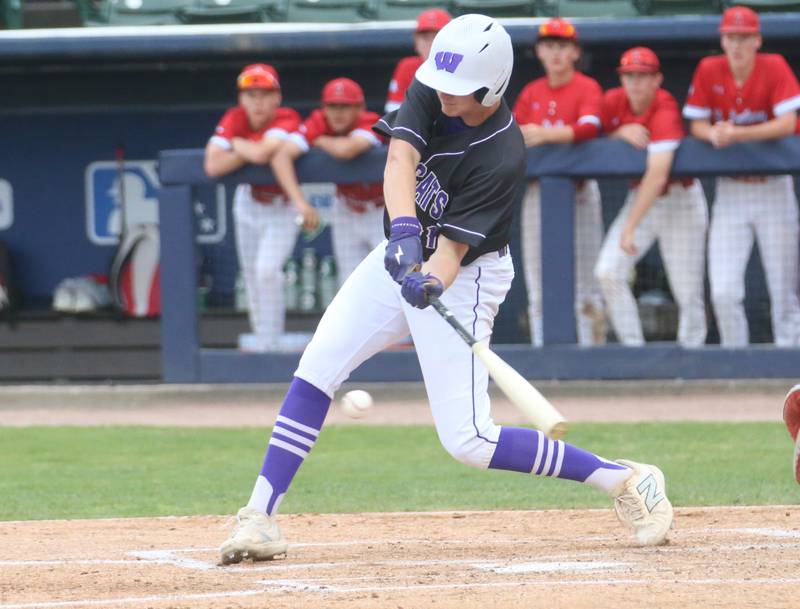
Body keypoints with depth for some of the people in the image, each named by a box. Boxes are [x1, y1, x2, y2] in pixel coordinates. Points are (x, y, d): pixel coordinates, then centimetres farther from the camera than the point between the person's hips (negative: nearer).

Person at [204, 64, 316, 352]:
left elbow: (262, 154, -45)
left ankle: (270, 341, -8)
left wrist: (238, 144, -25)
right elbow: (212, 166, -29)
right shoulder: (234, 119, -18)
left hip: (282, 208, -4)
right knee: (251, 273, 12)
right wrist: (251, 152, -36)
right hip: (248, 201, 4)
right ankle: (261, 334, 30)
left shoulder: (286, 120, -27)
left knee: (267, 270, -19)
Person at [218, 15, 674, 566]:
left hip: (463, 277, -6)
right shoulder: (431, 92, -13)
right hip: (403, 256, 6)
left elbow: (453, 247, -29)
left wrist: (432, 284, -50)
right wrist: (405, 230, -45)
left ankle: (625, 480, -2)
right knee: (316, 369, -6)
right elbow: (401, 159, -28)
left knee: (468, 441, -11)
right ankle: (260, 518, -2)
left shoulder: (504, 158, -28)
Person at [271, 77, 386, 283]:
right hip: (347, 211, 4)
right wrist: (300, 202, -44)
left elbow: (347, 150, -49)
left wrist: (320, 141, -27)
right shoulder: (318, 124, -18)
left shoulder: (371, 125, -26)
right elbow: (281, 156, -32)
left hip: (384, 211, -4)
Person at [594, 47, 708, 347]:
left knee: (688, 293, -5)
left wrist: (630, 228, -43)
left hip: (679, 200, -6)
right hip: (640, 197, 6)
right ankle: (633, 348, -7)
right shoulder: (613, 101, -5)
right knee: (608, 272, -12)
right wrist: (621, 133, -19)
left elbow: (657, 174, -37)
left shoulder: (665, 111, -27)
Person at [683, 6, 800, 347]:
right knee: (723, 292, -8)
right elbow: (697, 125, 1)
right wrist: (714, 134, -23)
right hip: (730, 189, 1)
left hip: (772, 189, -1)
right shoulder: (709, 70, -3)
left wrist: (736, 134, -30)